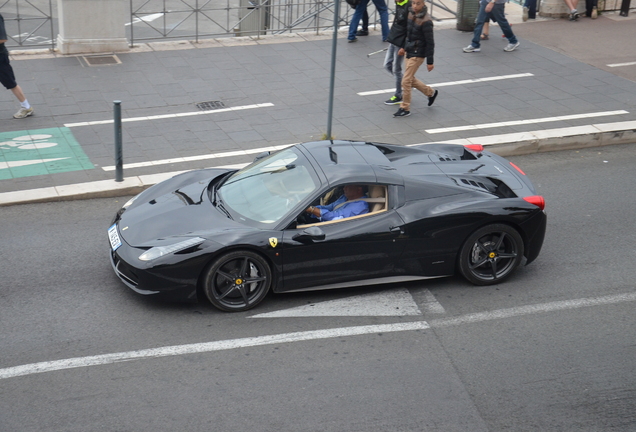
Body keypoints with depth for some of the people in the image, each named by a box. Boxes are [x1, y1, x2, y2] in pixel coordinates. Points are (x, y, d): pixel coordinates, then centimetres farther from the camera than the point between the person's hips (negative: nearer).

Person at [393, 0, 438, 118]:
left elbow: (430, 42, -18)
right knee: (410, 79, 18)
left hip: (418, 54, -8)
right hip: (410, 52, 8)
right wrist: (404, 47, 18)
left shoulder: (426, 21, -22)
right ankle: (430, 93, 38)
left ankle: (405, 108, 8)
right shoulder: (411, 14, 1)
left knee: (406, 81, -5)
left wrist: (430, 62, -16)